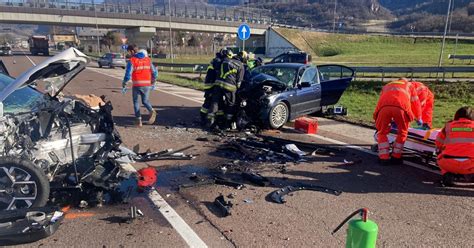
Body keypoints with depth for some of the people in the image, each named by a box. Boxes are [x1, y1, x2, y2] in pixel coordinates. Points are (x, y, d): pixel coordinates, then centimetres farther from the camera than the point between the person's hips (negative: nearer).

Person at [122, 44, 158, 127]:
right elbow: (155, 72, 9)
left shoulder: (131, 61, -7)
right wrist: (152, 83, 22)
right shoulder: (147, 59, 8)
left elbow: (127, 75, -13)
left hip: (136, 85, -4)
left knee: (136, 102, 14)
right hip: (147, 85, 4)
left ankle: (138, 120, 12)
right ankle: (151, 111, -11)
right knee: (145, 101, 19)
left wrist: (124, 86, -1)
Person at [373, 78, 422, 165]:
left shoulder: (386, 86, 44)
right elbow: (416, 103, 38)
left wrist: (391, 120, 56)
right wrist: (419, 119, 53)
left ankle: (384, 158, 12)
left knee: (382, 132, 19)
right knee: (402, 132, 21)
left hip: (384, 106, 1)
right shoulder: (409, 85, 39)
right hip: (401, 107, -1)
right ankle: (396, 157, 21)